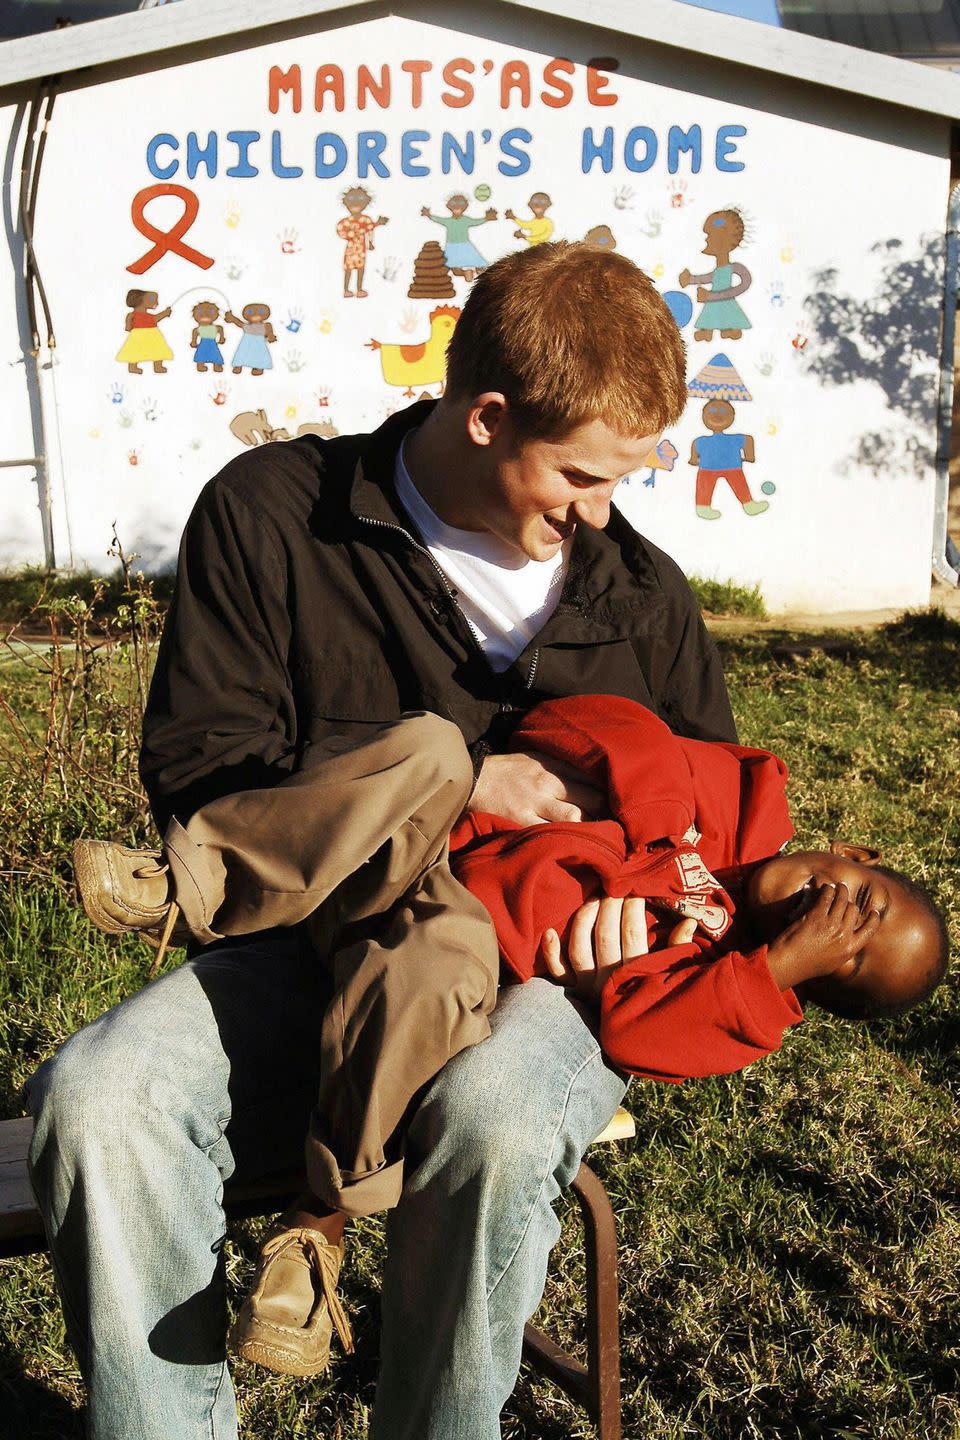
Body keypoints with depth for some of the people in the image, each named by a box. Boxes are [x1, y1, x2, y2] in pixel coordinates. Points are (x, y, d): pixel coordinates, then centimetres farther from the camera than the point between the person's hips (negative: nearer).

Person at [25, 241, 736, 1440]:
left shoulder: (644, 597, 8)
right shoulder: (271, 513, 0)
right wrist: (448, 779, -13)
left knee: (494, 1115, -35)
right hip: (309, 938, 0)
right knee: (91, 1100, -28)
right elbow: (197, 770, -4)